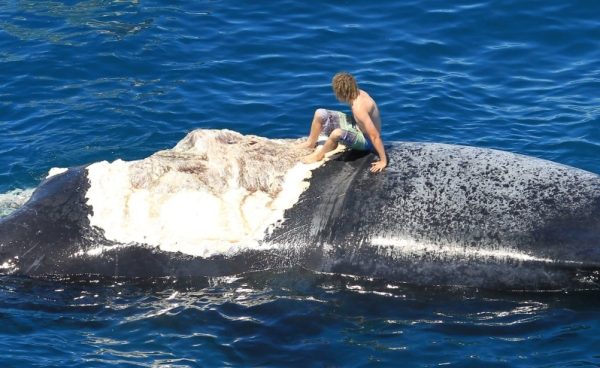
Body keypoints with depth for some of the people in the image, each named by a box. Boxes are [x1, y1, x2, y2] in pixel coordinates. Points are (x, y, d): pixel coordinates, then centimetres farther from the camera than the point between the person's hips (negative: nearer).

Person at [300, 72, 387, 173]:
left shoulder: (359, 108, -36)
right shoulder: (358, 93, -12)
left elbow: (375, 136, -35)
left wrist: (383, 161, -32)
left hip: (366, 140, -9)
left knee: (337, 133, -39)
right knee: (320, 114, 5)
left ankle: (318, 155, -9)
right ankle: (310, 143, 30)